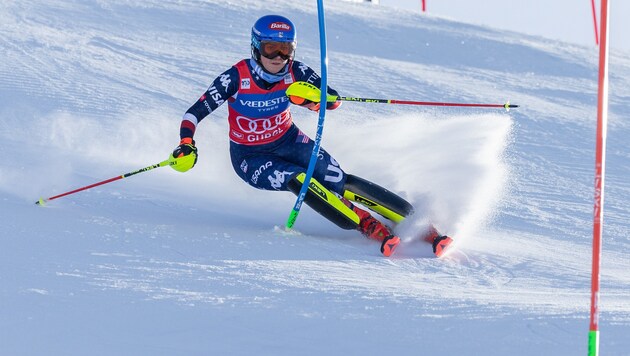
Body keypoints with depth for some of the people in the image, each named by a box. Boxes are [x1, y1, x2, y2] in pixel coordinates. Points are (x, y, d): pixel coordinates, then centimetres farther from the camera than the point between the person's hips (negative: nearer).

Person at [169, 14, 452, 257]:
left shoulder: (295, 72, -16)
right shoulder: (236, 78, -23)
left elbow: (333, 101, -16)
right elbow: (194, 113, -20)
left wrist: (312, 99, -38)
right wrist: (186, 146, -37)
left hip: (288, 142, 3)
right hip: (250, 158, -3)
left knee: (338, 183, -17)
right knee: (297, 180, -31)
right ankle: (372, 229, -31)